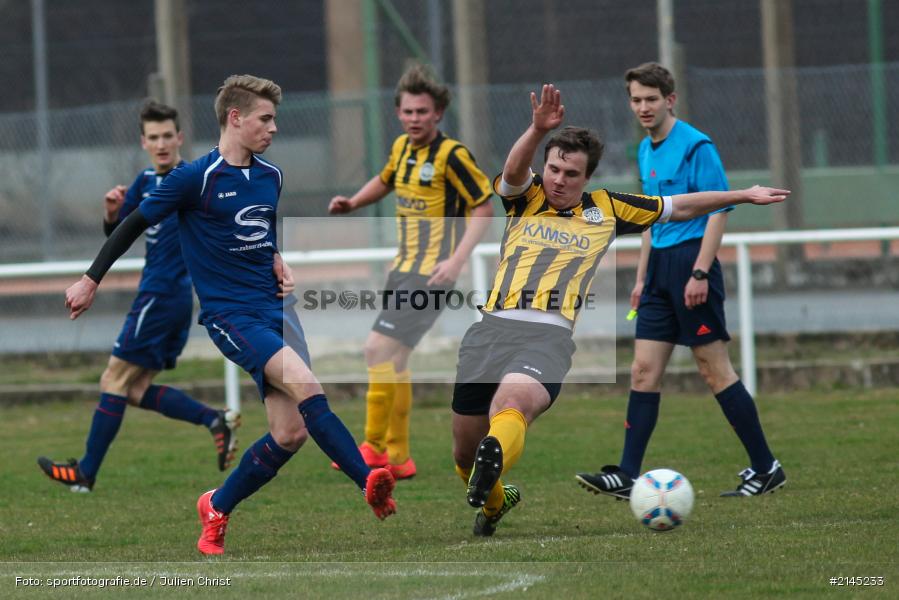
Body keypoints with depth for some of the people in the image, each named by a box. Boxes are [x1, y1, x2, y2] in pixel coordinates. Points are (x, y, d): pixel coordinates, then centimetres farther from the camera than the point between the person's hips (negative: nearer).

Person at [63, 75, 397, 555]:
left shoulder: (270, 177, 11)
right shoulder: (196, 178, -9)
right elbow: (135, 224, 0)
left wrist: (279, 264, 9)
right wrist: (90, 280, 3)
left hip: (275, 307, 7)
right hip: (230, 314, -7)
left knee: (291, 433, -2)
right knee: (306, 386, -28)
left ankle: (217, 509, 16)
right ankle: (368, 481, -30)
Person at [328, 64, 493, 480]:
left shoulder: (451, 155, -15)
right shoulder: (402, 147, 8)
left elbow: (484, 208, -12)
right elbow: (386, 180, 30)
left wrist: (457, 260, -21)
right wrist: (352, 203, 12)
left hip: (431, 273, -9)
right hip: (403, 268, 9)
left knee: (378, 349, -16)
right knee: (393, 360, 12)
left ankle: (374, 446, -8)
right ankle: (397, 458, 20)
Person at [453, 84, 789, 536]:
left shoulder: (606, 210, 19)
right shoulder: (526, 198, 16)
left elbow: (680, 207, 29)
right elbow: (514, 170, -8)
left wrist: (745, 195, 31)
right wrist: (538, 130, -28)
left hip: (551, 334, -1)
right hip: (492, 328, 1)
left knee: (513, 402, -33)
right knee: (465, 450, 6)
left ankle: (495, 457, -65)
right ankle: (494, 501, 36)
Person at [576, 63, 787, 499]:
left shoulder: (695, 146, -11)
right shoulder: (646, 151, 15)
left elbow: (718, 209, -15)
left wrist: (700, 273, -20)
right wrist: (642, 277, 21)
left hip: (691, 261, -8)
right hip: (660, 267, 8)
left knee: (714, 369, -5)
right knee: (644, 371, 2)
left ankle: (765, 468, 3)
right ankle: (627, 476, 0)